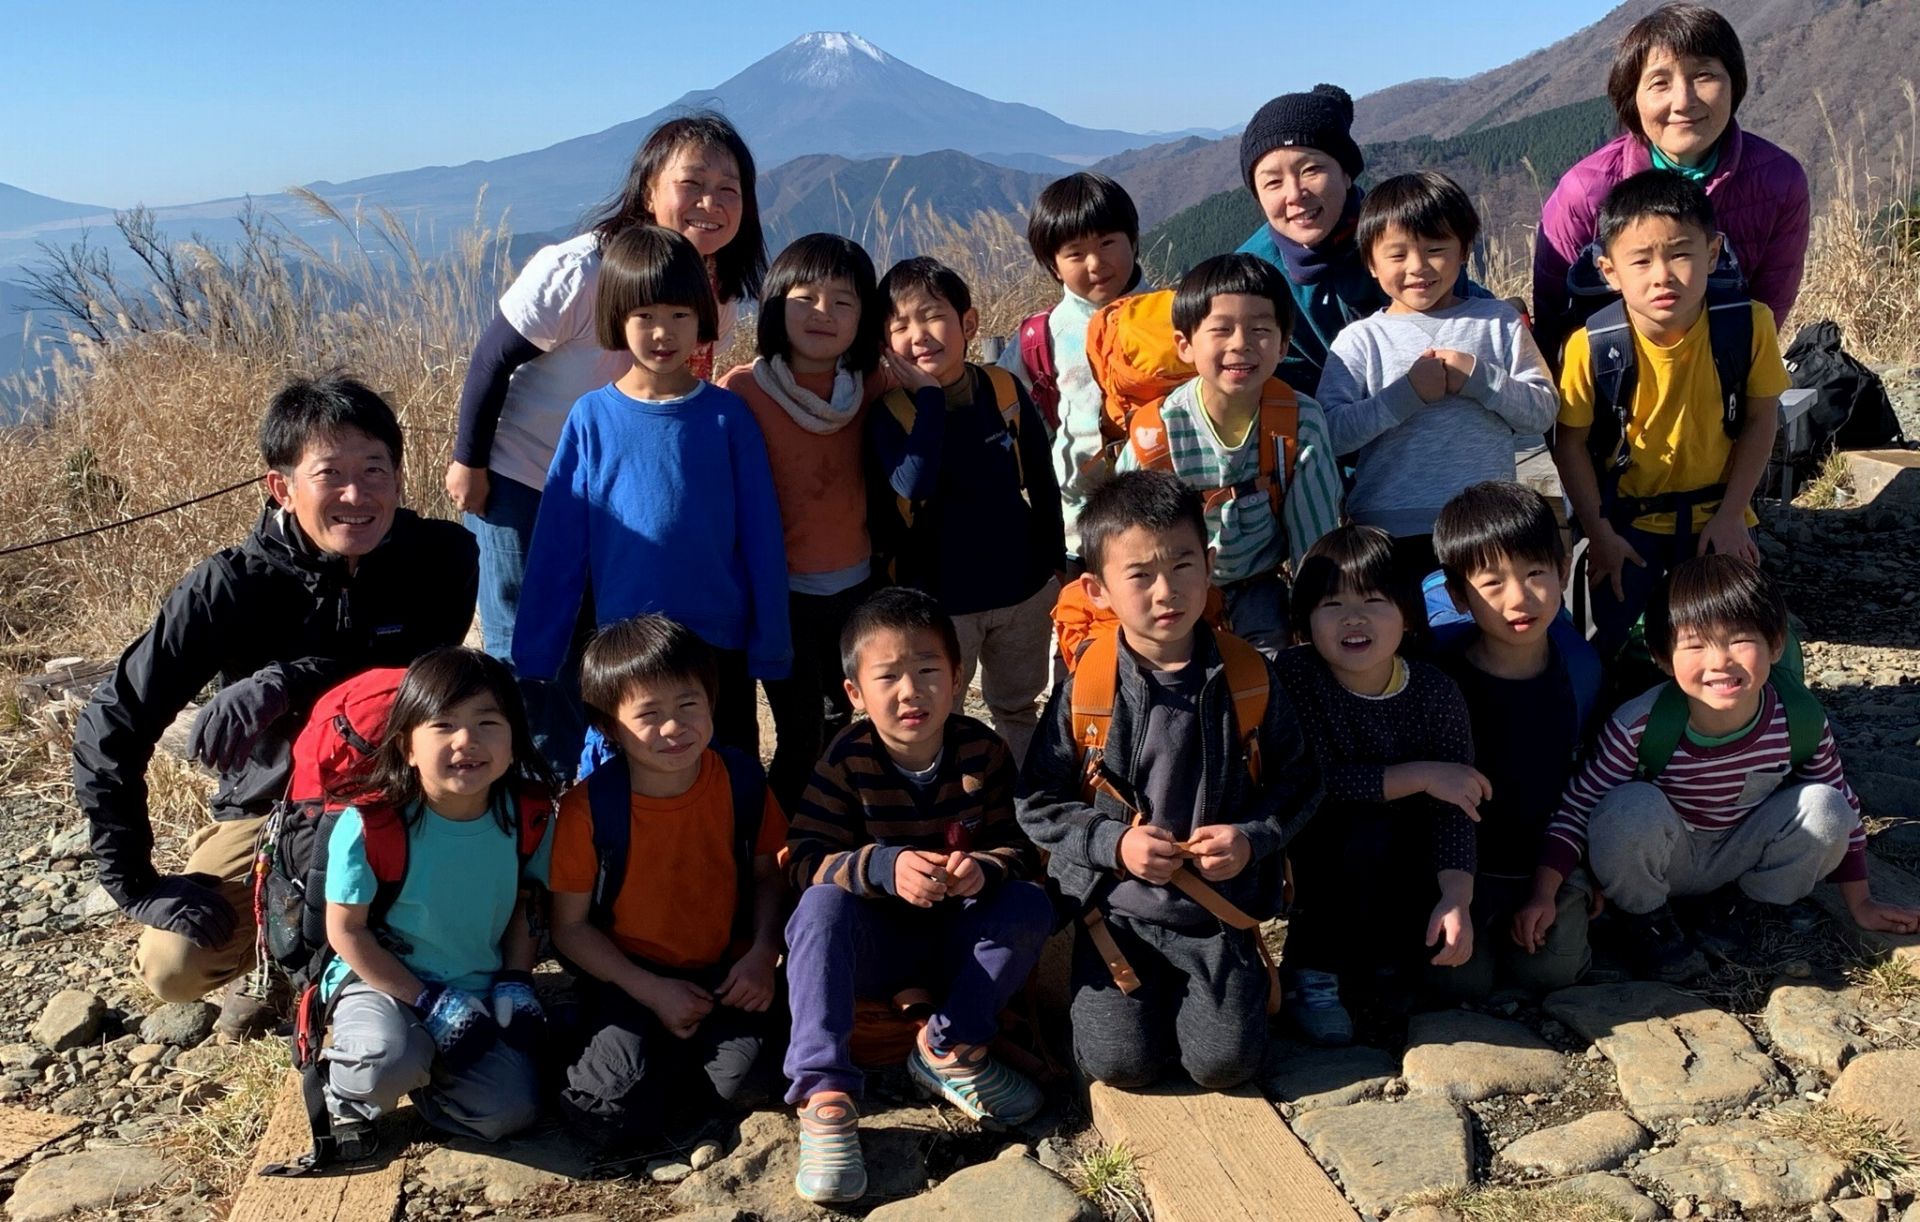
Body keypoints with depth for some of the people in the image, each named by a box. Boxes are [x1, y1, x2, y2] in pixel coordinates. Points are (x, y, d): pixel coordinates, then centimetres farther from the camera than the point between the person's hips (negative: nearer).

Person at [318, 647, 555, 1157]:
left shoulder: (528, 812, -12)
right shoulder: (370, 826, -23)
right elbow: (346, 930, -13)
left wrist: (515, 982, -6)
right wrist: (429, 1002, -17)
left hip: (480, 989, 3)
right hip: (382, 979, -3)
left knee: (510, 1110, -14)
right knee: (390, 1056, -35)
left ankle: (422, 1068, 15)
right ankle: (350, 1094, 2)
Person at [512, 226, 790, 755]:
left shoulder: (727, 416, -2)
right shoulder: (592, 418, -1)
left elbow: (762, 538, 0)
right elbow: (558, 547, 2)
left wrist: (770, 650, -2)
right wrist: (534, 661, 2)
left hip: (720, 649, 0)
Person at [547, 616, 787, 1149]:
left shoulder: (742, 780, -6)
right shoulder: (589, 806, -14)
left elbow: (768, 873, 8)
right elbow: (570, 928, -7)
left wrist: (763, 954, -8)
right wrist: (652, 991, -14)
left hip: (725, 975, 2)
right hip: (630, 979, -2)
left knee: (728, 1084, -23)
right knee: (611, 1116, -23)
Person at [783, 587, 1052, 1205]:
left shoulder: (984, 752, -9)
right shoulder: (848, 758, -13)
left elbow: (1022, 850, -7)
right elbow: (804, 858, -19)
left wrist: (988, 868, -32)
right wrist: (885, 866, -38)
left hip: (960, 942, 2)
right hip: (874, 944, -1)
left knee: (1030, 904, -24)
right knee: (820, 907, -32)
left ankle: (949, 1048, -11)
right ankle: (823, 1095, -35)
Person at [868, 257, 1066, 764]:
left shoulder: (1006, 391, -7)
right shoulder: (890, 413, -13)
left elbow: (1043, 484, 3)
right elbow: (913, 484, -32)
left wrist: (1054, 562, 6)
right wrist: (929, 399, -27)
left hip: (1023, 588, 3)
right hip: (939, 598, -3)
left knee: (1017, 707, 22)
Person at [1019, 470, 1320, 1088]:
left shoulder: (1248, 677, -6)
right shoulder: (1085, 689, -9)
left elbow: (1296, 783, 4)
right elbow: (1038, 804, -2)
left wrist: (1253, 839, -14)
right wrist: (1114, 844, -16)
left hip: (1220, 908, 1)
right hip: (1117, 907, 0)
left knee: (1226, 1062, -10)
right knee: (1120, 1063, -11)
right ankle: (1128, 990, 21)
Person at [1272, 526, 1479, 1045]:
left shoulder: (1436, 693, -12)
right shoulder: (1293, 676, -20)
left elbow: (1452, 809, -16)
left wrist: (1456, 899, -31)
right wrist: (1418, 777, -27)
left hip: (1401, 865, 3)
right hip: (1312, 855, -3)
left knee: (1449, 940, -20)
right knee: (1366, 832, -33)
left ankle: (1377, 952, 14)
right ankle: (1310, 970, -14)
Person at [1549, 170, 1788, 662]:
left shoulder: (1749, 325, -18)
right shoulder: (1592, 346, -22)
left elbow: (1760, 422, -6)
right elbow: (1570, 443, -10)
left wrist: (1730, 516, -7)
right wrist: (1598, 533, -10)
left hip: (1715, 516, 1)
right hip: (1626, 520, -1)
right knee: (1615, 652, 5)